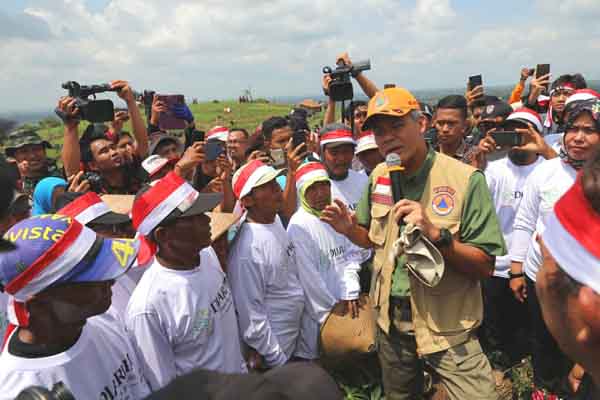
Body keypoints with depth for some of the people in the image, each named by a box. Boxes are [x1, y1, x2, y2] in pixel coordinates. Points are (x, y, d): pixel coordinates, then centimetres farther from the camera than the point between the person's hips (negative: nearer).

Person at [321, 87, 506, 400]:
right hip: (391, 322, 5)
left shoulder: (465, 179, -17)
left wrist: (435, 234, -31)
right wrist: (349, 229, -8)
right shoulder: (378, 177, 0)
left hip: (447, 328, -5)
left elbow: (485, 266, -16)